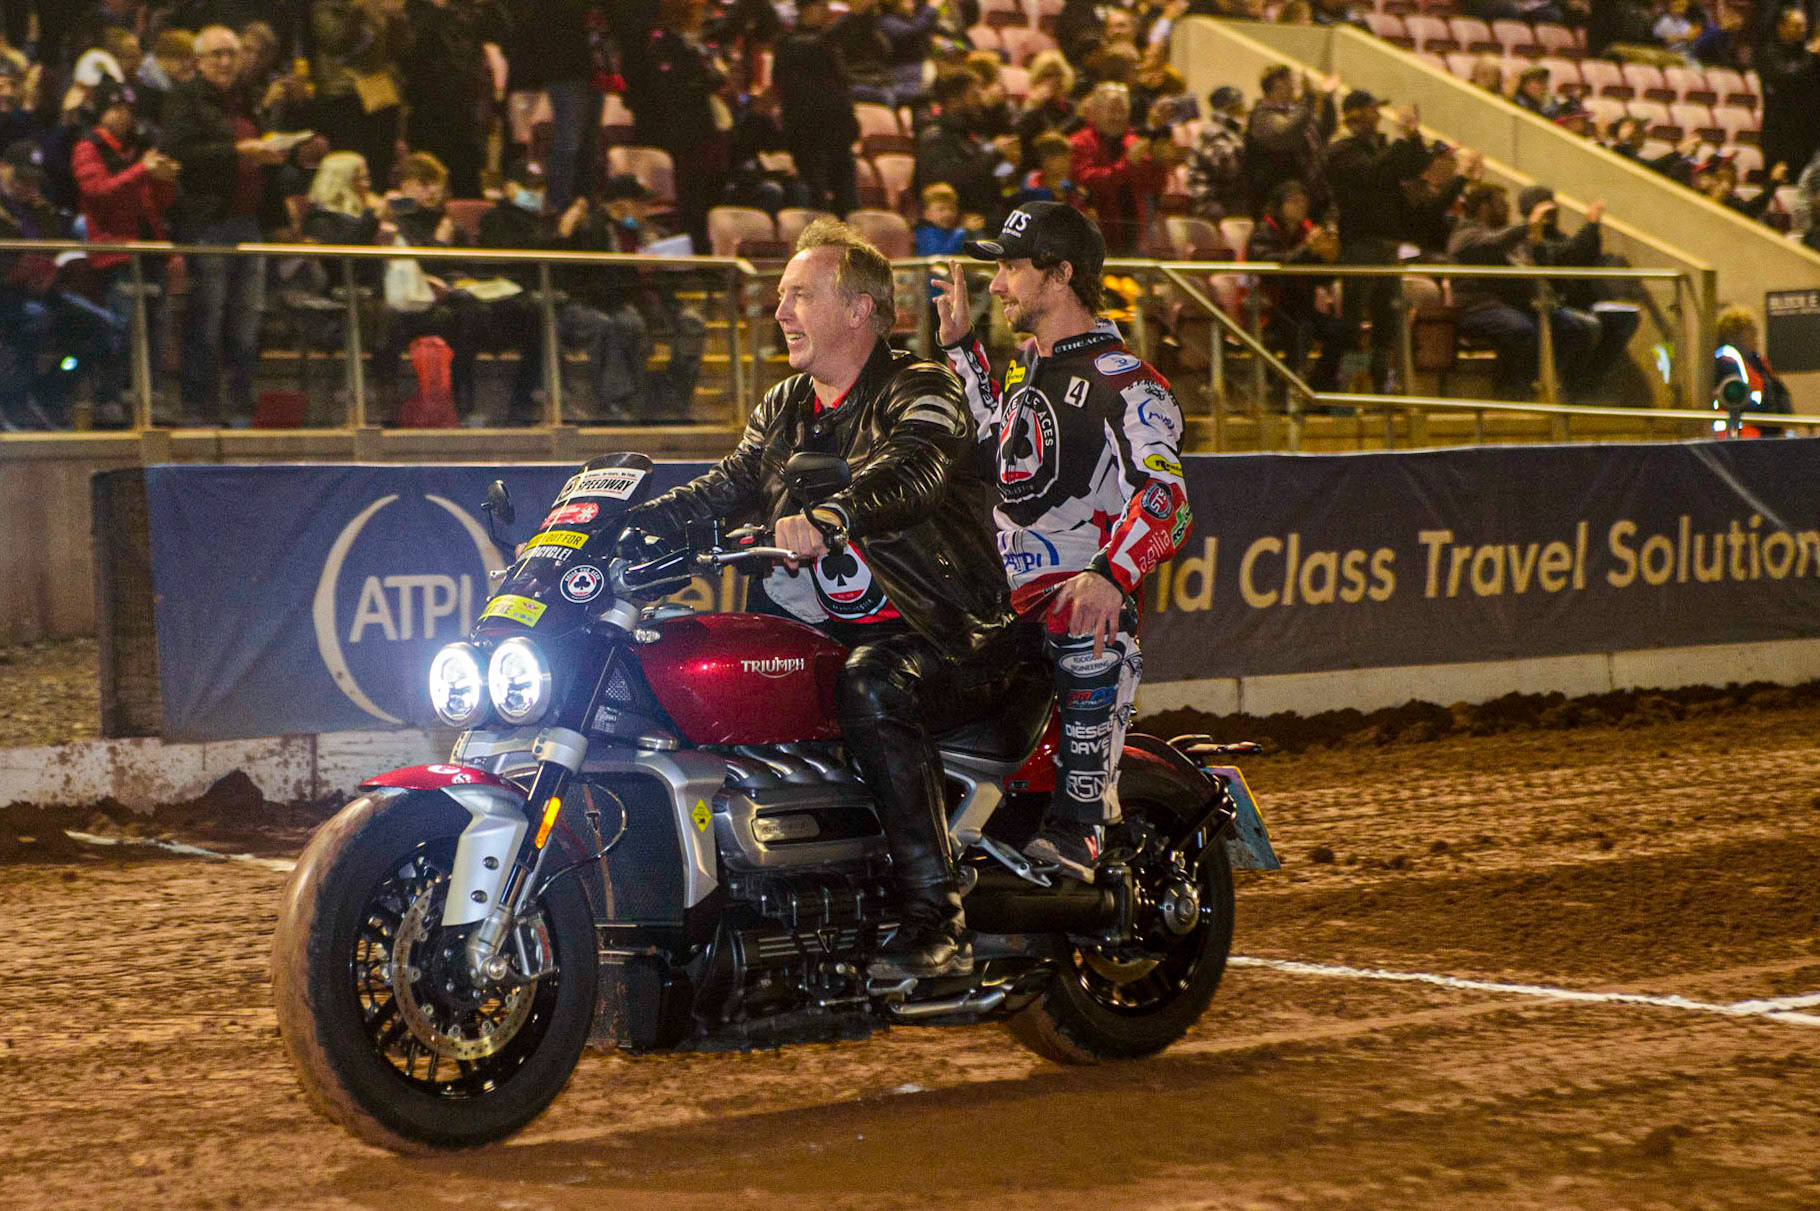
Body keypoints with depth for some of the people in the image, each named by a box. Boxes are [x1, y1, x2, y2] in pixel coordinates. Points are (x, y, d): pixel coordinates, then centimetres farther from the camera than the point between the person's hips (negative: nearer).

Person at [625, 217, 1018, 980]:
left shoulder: (921, 391, -7)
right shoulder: (783, 411, 18)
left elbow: (914, 471, -29)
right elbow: (726, 489, 8)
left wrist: (828, 517, -48)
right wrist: (621, 524, -9)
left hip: (951, 638, -7)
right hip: (829, 630, 8)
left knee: (872, 688, -37)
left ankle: (937, 923, -37)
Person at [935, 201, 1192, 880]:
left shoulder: (1123, 383, -9)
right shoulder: (1025, 361, 18)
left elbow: (1165, 496, -22)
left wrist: (1111, 578, -40)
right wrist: (960, 344, 31)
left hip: (1083, 588, -9)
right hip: (1006, 583, 9)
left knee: (1089, 645, -40)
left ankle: (1079, 827, -40)